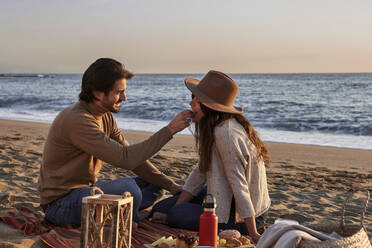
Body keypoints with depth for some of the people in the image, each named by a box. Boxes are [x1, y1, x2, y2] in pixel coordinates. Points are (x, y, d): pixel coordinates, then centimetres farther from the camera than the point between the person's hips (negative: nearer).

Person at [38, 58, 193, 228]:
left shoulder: (106, 117, 6)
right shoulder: (77, 120, -25)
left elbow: (134, 158, 9)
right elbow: (126, 159, -29)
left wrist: (172, 186, 0)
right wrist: (170, 130, -25)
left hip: (87, 191, 10)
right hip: (60, 203, -10)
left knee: (153, 185, 8)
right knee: (127, 187, -34)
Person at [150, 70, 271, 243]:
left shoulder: (226, 133, -27)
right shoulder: (212, 127, 4)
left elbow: (239, 185, -28)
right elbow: (200, 170, 7)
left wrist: (253, 235, -25)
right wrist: (175, 207, 2)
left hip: (243, 215, -9)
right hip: (227, 199, 10)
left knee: (176, 214, -19)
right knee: (160, 208, 7)